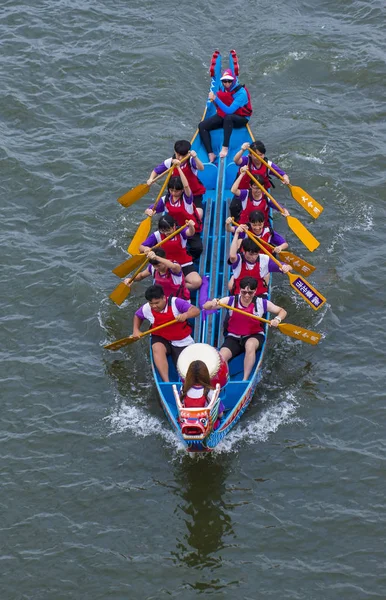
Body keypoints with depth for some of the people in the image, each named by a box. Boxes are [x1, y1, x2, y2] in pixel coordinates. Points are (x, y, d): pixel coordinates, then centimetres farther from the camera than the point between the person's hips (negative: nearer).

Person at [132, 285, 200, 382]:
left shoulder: (175, 302, -19)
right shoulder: (146, 309, -8)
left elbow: (196, 311, -27)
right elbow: (137, 316, 16)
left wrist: (186, 315, -47)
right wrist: (136, 330, 1)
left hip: (182, 341, -1)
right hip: (161, 339, 1)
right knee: (157, 348, -36)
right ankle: (166, 382, -41)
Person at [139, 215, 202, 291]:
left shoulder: (180, 232, -12)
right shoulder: (157, 235, -7)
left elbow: (190, 233, -36)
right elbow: (141, 247, -6)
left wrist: (191, 226, -62)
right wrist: (146, 249, -32)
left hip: (184, 265, -1)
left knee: (197, 282, -27)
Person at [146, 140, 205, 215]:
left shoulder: (191, 161, -19)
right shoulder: (169, 162, -10)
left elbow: (201, 168, -39)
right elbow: (156, 171, 2)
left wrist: (195, 157, -56)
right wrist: (151, 179, -18)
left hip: (195, 193, -3)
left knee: (198, 215, -21)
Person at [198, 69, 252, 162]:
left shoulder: (241, 92, -21)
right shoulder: (222, 90, 0)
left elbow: (229, 111, -30)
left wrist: (216, 99, -33)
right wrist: (214, 100, -7)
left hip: (240, 119, -7)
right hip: (223, 116, 7)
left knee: (228, 117, -43)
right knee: (202, 126, -11)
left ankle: (225, 147, -39)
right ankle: (210, 154, -19)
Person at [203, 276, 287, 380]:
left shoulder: (262, 303, -8)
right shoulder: (231, 301, -9)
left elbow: (282, 311, 3)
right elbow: (205, 306, -12)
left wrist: (277, 319, -20)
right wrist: (212, 303, -37)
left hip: (254, 336, -1)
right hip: (233, 337, 1)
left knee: (250, 345, -38)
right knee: (221, 358, -27)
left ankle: (245, 380, -31)